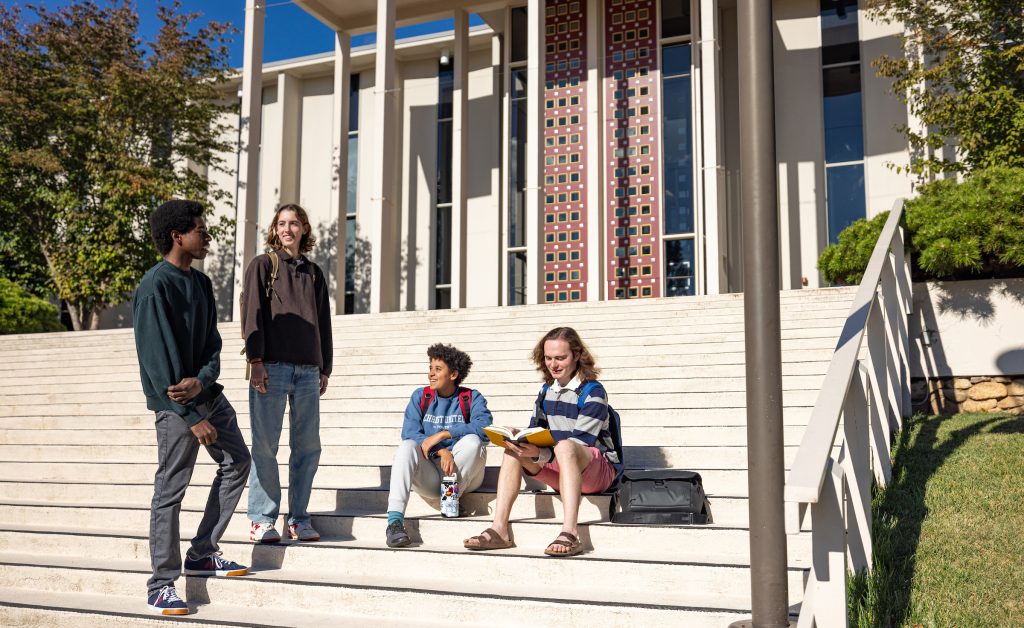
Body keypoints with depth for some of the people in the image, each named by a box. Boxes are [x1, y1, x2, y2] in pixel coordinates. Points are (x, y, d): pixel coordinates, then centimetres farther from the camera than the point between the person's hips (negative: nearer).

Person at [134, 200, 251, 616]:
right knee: (170, 490, -3)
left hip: (207, 393, 9)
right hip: (174, 402, -8)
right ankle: (162, 586, 6)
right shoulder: (154, 288, -16)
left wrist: (202, 380, -14)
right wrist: (192, 418, -19)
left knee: (236, 462, 11)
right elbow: (157, 360, -19)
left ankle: (201, 553, 21)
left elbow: (213, 342, 8)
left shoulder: (200, 282, 10)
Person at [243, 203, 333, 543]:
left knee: (308, 446, 3)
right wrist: (255, 361, -12)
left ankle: (299, 519, 12)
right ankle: (262, 520, 7)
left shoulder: (314, 273, 19)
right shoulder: (263, 265, 6)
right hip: (271, 367, -4)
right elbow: (253, 314, -3)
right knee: (265, 446, -2)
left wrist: (325, 368, 14)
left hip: (308, 371, 4)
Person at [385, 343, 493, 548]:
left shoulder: (472, 398, 3)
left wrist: (443, 434, -24)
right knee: (407, 446, -27)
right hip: (429, 478, 2)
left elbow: (485, 428, -17)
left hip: (463, 475, -2)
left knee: (472, 441, -29)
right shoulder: (420, 397, 10)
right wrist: (442, 452, -23)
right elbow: (409, 432, -6)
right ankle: (395, 521, -39)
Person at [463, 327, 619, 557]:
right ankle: (499, 529, -24)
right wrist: (520, 439, -12)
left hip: (598, 470, -7)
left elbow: (580, 441, -21)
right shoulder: (547, 391, 11)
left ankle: (570, 533, -47)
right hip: (559, 470, 7)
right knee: (513, 450, -14)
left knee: (564, 446, -37)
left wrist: (540, 453, -34)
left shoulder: (593, 392, -11)